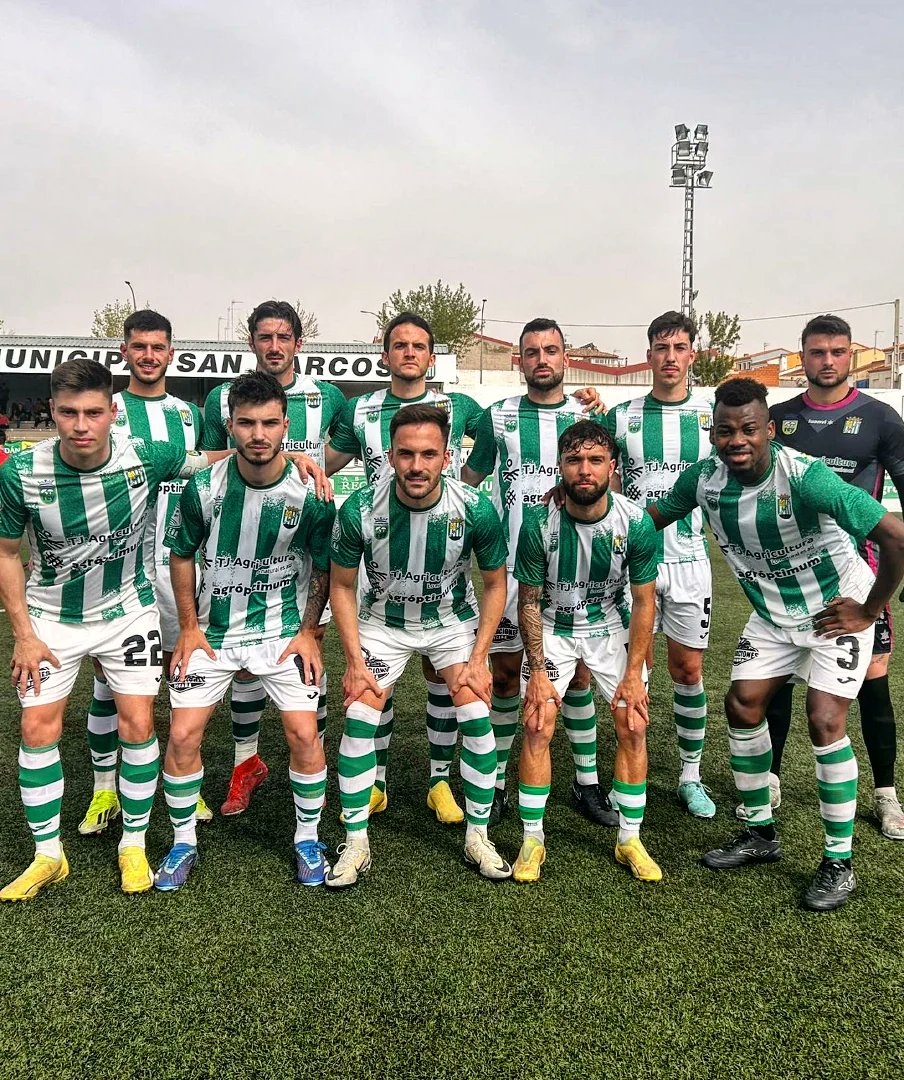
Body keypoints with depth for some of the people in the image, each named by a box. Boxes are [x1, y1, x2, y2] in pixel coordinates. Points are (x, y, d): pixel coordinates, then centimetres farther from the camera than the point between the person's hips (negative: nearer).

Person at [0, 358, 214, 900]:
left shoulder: (147, 457, -21)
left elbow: (210, 461, -3)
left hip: (128, 611, 0)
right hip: (52, 616, 1)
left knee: (138, 724, -1)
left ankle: (135, 846, 19)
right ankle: (48, 856, 19)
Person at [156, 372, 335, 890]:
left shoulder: (309, 493, -14)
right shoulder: (204, 488, -12)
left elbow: (324, 565, 0)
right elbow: (181, 554, 3)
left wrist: (309, 631, -4)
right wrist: (189, 627, 1)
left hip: (283, 629, -1)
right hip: (213, 630, 1)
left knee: (304, 734, -7)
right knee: (183, 735, -2)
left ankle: (308, 839, 17)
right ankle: (184, 843, 21)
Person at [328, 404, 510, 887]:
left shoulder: (475, 510, -25)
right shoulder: (359, 509, -26)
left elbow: (495, 583, -8)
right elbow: (342, 586, -9)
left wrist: (477, 658, -12)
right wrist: (354, 660, -13)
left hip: (453, 620, 0)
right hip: (383, 621, 0)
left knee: (477, 719, -9)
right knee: (358, 722, -10)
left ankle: (477, 837, 12)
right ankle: (356, 844, 8)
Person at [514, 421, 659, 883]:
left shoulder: (635, 523, -20)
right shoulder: (538, 523, -23)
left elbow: (644, 602, -10)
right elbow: (528, 601, -11)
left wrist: (633, 674, -11)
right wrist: (538, 670, -14)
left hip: (612, 626, 1)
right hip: (552, 628, -1)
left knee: (634, 727, -4)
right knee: (536, 726, -9)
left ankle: (630, 839, 12)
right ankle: (533, 840, 6)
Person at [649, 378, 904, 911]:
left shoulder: (806, 477, -32)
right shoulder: (703, 479, -14)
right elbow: (653, 518, 3)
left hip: (836, 610, -6)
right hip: (773, 613, 6)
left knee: (824, 722, -13)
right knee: (743, 707, 4)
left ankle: (840, 862, 6)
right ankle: (761, 834, 24)